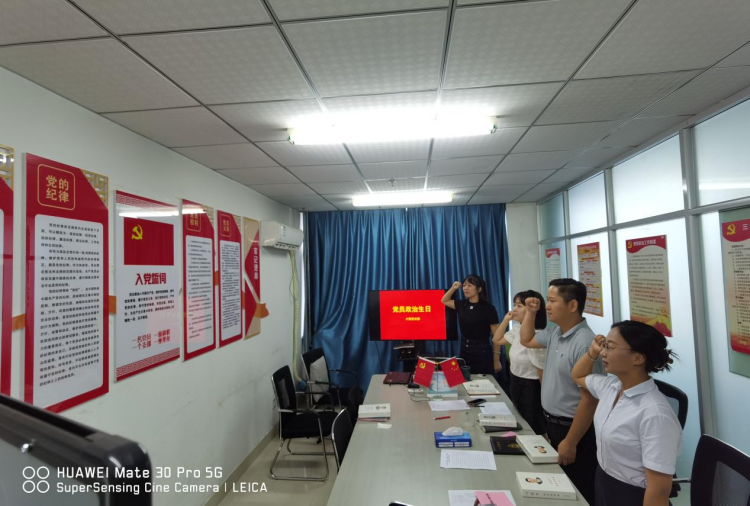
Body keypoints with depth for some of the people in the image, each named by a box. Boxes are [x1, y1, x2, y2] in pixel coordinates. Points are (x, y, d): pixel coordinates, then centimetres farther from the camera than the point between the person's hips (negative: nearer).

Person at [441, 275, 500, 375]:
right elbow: (444, 301, 19)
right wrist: (453, 288, 2)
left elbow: (496, 336, -8)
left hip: (482, 352, -5)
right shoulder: (462, 305, 3)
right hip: (464, 350, 5)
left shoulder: (488, 308, -12)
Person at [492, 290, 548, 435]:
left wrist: (544, 399, -13)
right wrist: (506, 319, 5)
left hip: (531, 388, -8)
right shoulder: (517, 330, 0)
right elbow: (497, 340, 16)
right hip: (515, 384, 9)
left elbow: (542, 372, -21)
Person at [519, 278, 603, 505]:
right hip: (553, 422, 8)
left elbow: (589, 400, -26)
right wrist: (530, 313, 4)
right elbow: (527, 340, 19)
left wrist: (570, 442, -21)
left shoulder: (584, 344, -28)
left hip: (572, 428, -8)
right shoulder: (555, 333, -1)